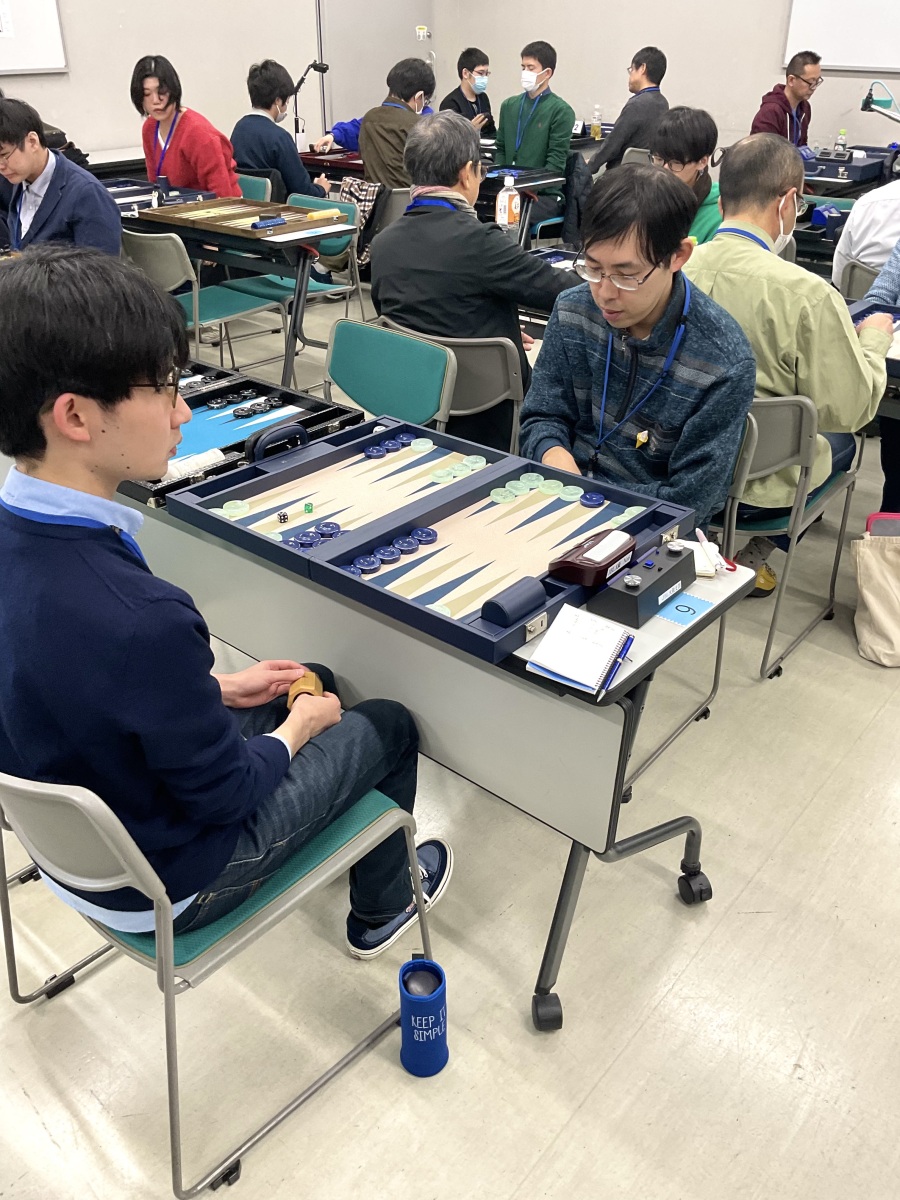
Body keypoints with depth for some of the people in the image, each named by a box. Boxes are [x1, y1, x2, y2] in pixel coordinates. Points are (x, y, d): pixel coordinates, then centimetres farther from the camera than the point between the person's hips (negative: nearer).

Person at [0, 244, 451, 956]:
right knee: (389, 725, 13)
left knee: (315, 681, 23)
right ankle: (382, 906, 41)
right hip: (161, 885, -7)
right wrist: (298, 728, -6)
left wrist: (213, 689, 5)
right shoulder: (143, 622, -41)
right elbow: (224, 793, -24)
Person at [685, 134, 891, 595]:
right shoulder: (807, 294, -25)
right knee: (841, 437, 28)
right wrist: (874, 338, 5)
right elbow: (852, 409, -15)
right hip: (753, 487, -5)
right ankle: (756, 550, 21)